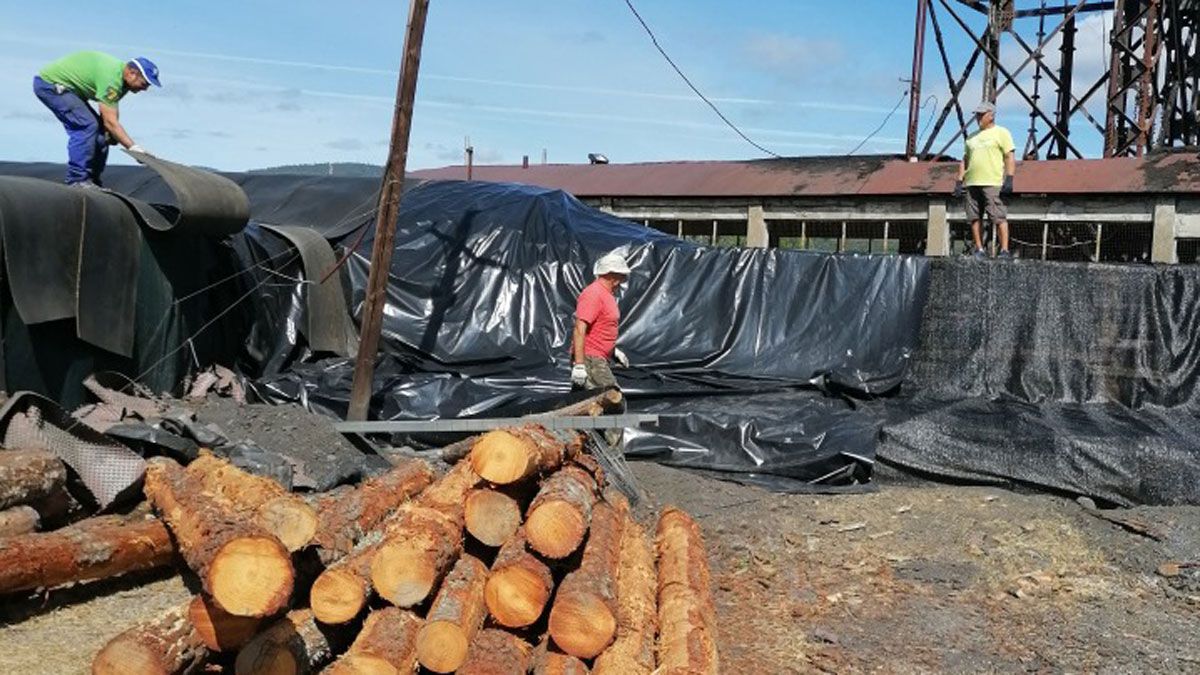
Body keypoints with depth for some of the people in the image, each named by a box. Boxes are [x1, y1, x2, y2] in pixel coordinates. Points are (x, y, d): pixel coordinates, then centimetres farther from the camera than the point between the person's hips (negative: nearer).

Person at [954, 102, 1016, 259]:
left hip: (993, 183, -6)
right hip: (972, 184, 6)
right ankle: (979, 250, 8)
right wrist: (959, 182, 15)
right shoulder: (972, 137, 22)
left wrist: (1009, 180, -13)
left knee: (999, 217, -10)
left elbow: (1010, 157, -3)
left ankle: (1005, 250, -11)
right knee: (974, 218, 3)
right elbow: (965, 160, 24)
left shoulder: (1001, 133, 4)